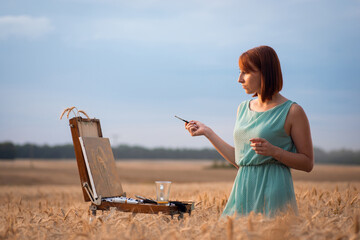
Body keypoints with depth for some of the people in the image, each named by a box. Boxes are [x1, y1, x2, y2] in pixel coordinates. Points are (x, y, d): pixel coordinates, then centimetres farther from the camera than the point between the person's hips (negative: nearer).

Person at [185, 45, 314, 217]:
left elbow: (308, 163, -4)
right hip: (243, 188, 5)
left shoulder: (292, 112, -6)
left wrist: (274, 151, -18)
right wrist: (207, 132, 13)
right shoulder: (243, 108, 12)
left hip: (273, 191, -5)